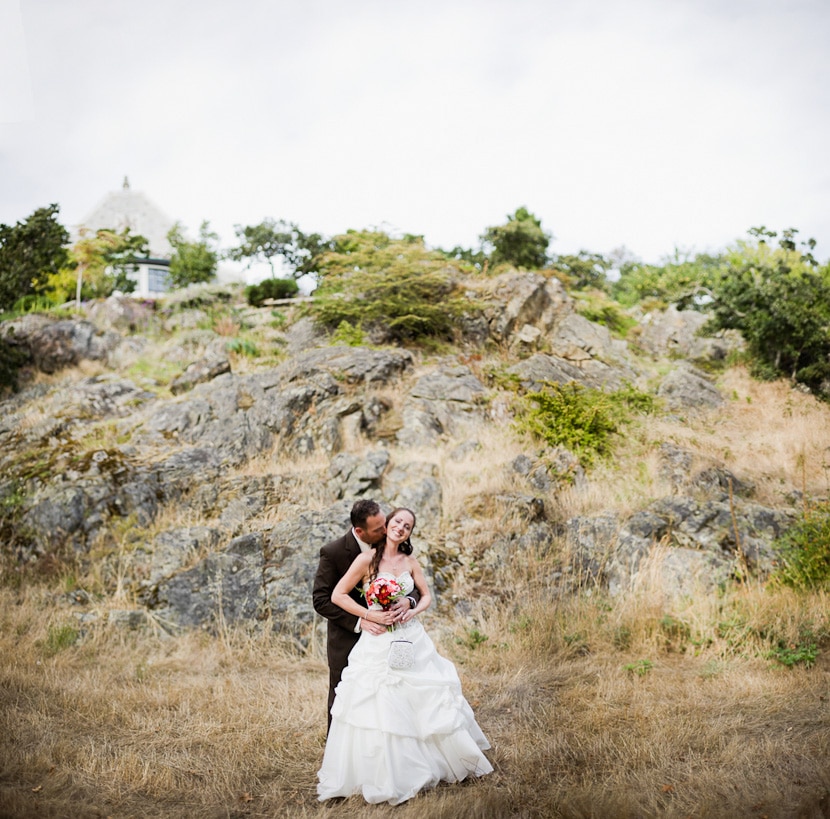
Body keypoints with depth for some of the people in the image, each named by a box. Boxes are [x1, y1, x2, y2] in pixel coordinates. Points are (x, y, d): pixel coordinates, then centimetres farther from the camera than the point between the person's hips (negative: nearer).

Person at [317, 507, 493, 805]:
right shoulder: (367, 559, -7)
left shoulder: (410, 563, 5)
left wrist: (414, 611, -6)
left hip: (412, 640, 4)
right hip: (378, 643, -4)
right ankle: (383, 775, 13)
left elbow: (427, 595, 15)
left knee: (430, 701, 9)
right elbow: (338, 595, -7)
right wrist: (371, 615, -14)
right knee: (380, 710, -2)